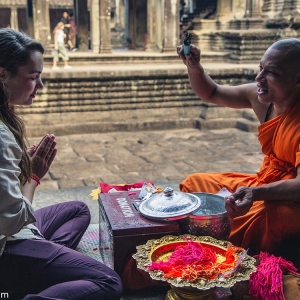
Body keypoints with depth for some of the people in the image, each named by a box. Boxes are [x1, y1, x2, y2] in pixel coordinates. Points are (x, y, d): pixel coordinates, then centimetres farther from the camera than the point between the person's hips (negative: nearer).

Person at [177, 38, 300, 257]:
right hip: (263, 186, 8)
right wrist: (193, 66, -8)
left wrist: (255, 194, -46)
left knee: (259, 215, -40)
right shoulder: (261, 97, -3)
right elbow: (211, 94, 10)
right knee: (194, 183, 8)